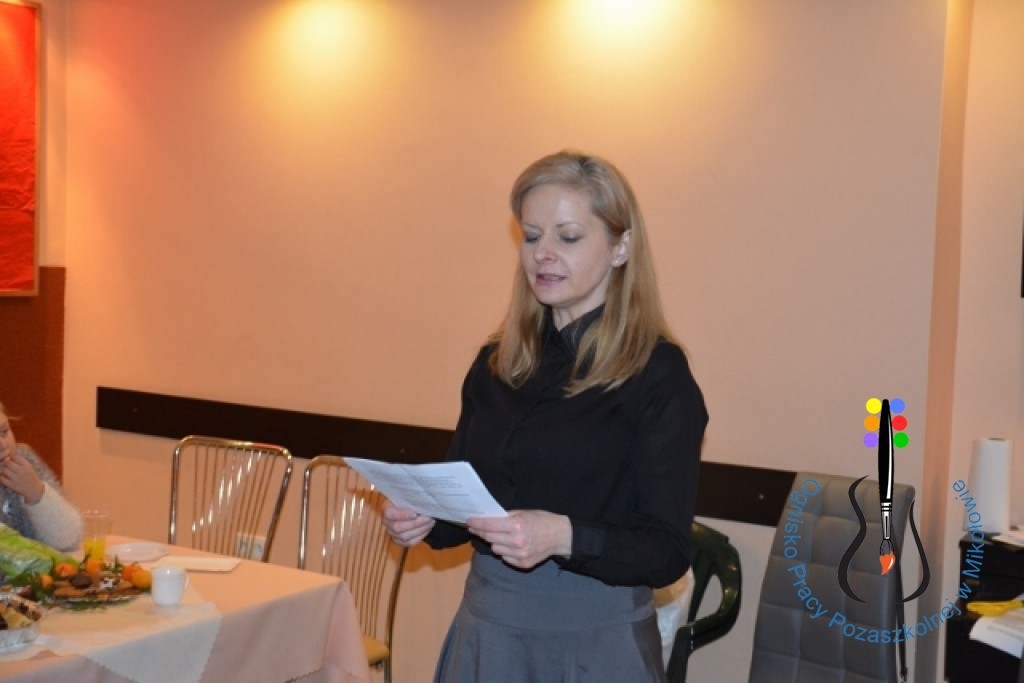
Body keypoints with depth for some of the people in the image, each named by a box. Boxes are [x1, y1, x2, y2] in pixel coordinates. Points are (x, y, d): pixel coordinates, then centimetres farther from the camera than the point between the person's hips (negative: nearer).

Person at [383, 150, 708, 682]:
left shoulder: (659, 375, -11)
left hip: (595, 636, -4)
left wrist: (564, 536, -28)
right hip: (486, 623, 5)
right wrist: (424, 518, -9)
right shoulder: (496, 362, 4)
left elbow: (667, 551, -13)